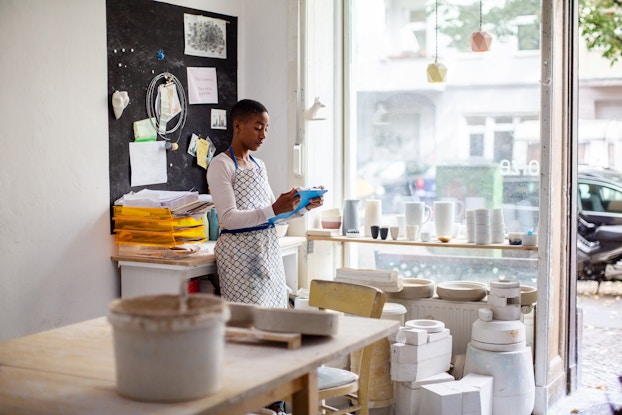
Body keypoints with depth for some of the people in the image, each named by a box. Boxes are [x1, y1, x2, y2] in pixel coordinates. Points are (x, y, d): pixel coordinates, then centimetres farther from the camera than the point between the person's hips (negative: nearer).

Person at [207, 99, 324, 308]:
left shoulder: (259, 165, 15)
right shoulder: (221, 165, -8)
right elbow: (229, 218, -18)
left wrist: (304, 206, 4)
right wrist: (274, 210, -27)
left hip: (269, 250, 7)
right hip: (240, 253, -7)